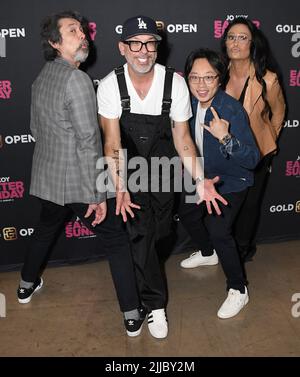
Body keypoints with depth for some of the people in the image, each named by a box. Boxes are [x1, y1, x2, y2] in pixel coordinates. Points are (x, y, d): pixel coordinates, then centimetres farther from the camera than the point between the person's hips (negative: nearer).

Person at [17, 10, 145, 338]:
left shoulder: (41, 78, 7)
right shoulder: (76, 79, -19)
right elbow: (89, 142, -23)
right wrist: (98, 195, -20)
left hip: (47, 179, 8)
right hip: (79, 182, -8)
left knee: (46, 229, 31)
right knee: (116, 242, 5)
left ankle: (27, 285, 49)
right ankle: (132, 315, 10)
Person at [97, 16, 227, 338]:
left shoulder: (175, 83, -17)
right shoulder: (110, 86, -20)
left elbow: (182, 137, -12)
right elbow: (112, 142, -23)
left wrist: (200, 181, -23)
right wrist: (120, 188, -38)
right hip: (128, 167, -2)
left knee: (158, 230, 14)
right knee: (140, 233, -7)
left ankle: (141, 269, 48)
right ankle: (155, 303, 11)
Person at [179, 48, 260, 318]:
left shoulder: (232, 110, -30)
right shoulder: (190, 103, -12)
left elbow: (252, 160, -34)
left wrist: (225, 137, -47)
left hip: (231, 182, -7)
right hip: (203, 176, 7)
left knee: (218, 231, -20)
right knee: (187, 213, 21)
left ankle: (238, 290, 1)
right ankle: (208, 253, 50)